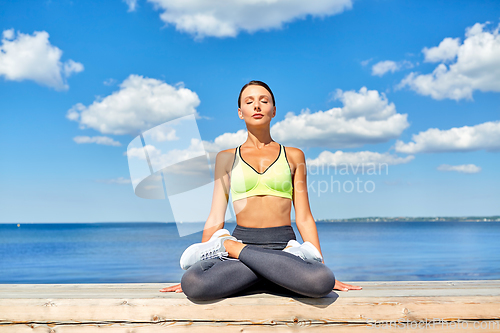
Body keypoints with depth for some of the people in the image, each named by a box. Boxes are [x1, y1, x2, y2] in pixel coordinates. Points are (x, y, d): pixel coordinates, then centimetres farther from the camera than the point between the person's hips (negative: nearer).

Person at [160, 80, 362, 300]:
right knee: (192, 284, -35)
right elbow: (215, 218, 12)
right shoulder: (227, 158, 14)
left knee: (322, 281, -37)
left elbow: (304, 218, 10)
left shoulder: (293, 156, 13)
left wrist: (321, 264, 2)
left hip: (284, 243, 2)